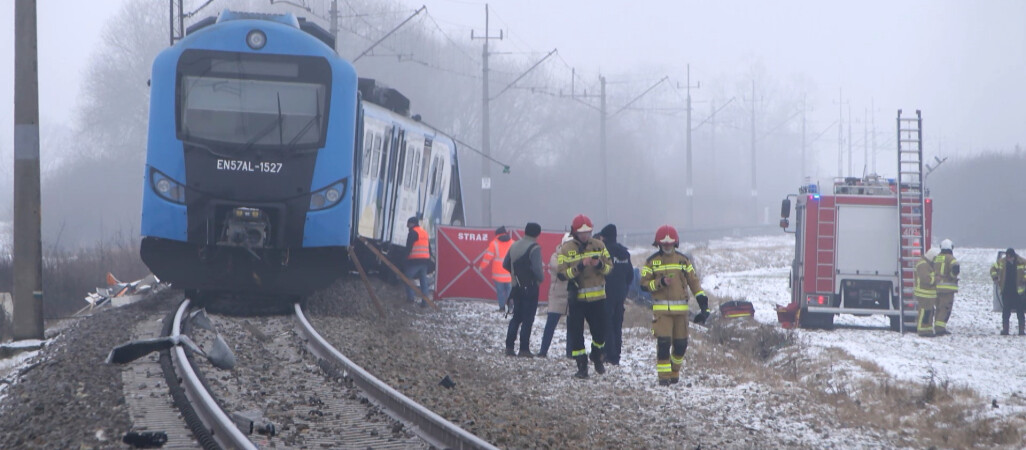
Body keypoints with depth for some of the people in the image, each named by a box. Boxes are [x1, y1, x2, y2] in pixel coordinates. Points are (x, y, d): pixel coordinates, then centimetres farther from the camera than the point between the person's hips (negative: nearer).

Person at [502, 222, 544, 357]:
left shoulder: (514, 246, 9)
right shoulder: (534, 248, -14)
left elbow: (505, 264, 15)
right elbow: (536, 268, -23)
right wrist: (541, 278, -5)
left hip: (516, 287, 7)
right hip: (530, 288, -7)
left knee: (516, 317, 14)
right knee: (528, 319, -2)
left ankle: (509, 347, 9)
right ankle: (524, 349, -4)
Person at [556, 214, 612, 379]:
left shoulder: (598, 246, 4)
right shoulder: (566, 249, -5)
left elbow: (609, 267, 5)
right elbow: (561, 274, -12)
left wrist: (600, 265, -17)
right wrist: (579, 267, -24)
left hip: (597, 297, 2)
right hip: (576, 297, -2)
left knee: (600, 332, 6)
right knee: (576, 334, -1)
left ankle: (596, 358, 33)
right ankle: (582, 366, 8)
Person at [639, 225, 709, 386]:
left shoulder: (683, 260, 10)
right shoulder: (651, 262, 4)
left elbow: (693, 281, 10)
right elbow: (644, 284, 1)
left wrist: (703, 302, 2)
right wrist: (660, 283, -17)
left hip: (681, 309, 3)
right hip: (661, 308, -3)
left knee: (681, 343, 5)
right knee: (663, 342, -12)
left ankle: (674, 371, 26)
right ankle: (663, 375, -6)